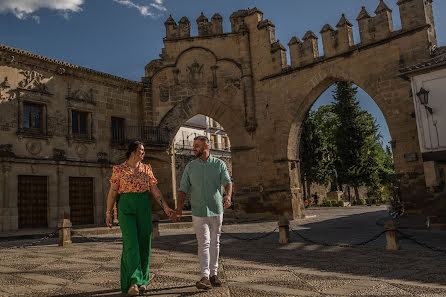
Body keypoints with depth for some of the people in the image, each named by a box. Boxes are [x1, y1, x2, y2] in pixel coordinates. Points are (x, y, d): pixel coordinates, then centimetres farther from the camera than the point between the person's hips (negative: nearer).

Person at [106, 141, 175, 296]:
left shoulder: (146, 169, 10)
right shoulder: (119, 169, 2)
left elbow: (155, 190, 6)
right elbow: (112, 192, 4)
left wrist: (165, 207, -3)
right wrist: (108, 213, 4)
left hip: (144, 208, 3)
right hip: (126, 207, -3)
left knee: (143, 244, 3)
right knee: (131, 244, -14)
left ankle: (142, 280, 16)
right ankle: (132, 282, -17)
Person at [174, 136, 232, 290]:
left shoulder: (219, 164, 2)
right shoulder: (190, 166, 4)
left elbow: (227, 182, -9)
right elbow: (183, 189, 3)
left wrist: (228, 195, -31)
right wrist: (179, 207, -10)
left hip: (216, 210, 1)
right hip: (199, 212, -1)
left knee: (214, 242, 9)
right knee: (203, 243, -8)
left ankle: (214, 274, 21)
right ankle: (205, 277, -9)